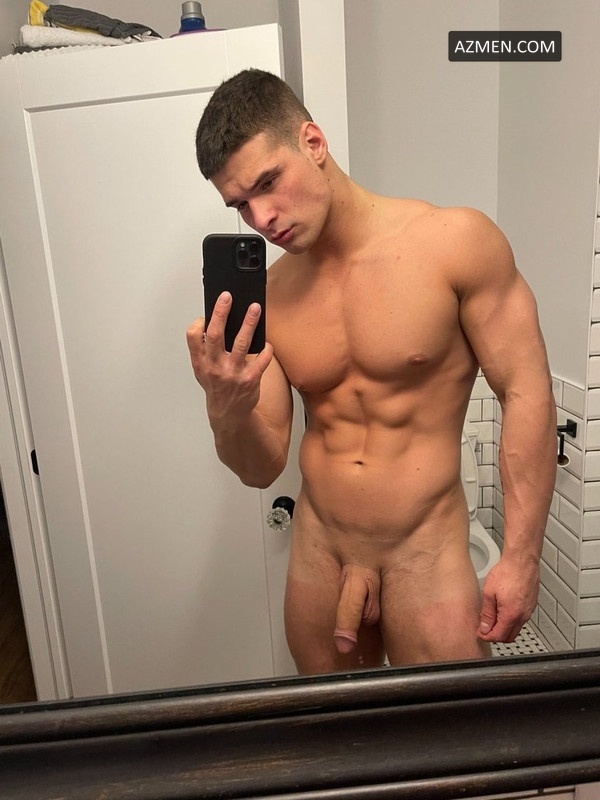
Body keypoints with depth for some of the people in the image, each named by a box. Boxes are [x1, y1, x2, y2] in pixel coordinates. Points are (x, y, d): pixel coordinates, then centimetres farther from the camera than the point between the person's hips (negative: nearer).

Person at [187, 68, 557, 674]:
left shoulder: (456, 243, -12)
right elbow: (262, 468, -1)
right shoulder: (266, 298, -3)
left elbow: (526, 393, -10)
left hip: (425, 557, -3)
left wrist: (520, 557, -11)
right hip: (317, 558, 4)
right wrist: (227, 409, -24)